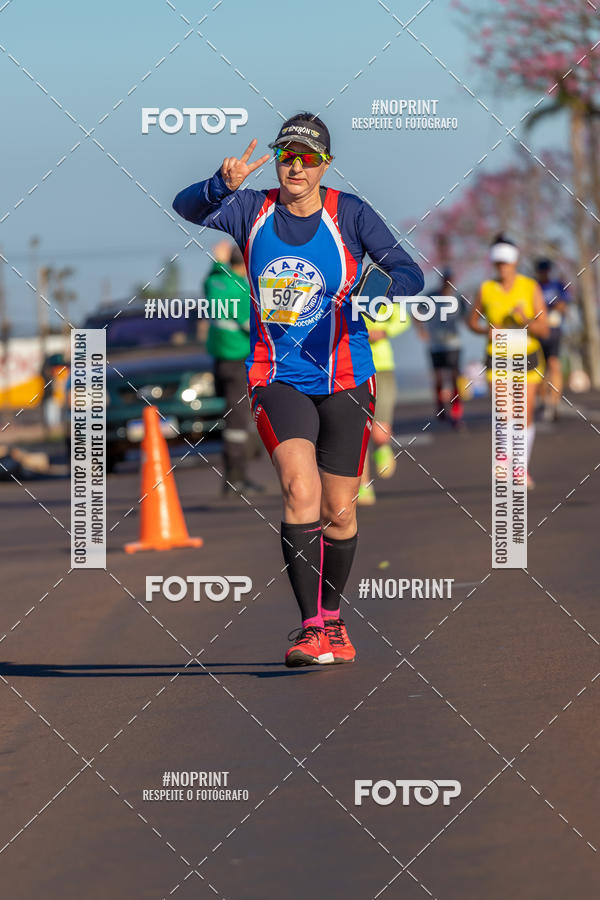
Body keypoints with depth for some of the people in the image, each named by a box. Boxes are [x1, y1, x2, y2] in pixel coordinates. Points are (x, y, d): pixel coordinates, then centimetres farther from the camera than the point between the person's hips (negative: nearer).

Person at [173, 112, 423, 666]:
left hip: (344, 380, 1)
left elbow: (406, 271, -11)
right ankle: (312, 628, -22)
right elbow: (186, 211, -14)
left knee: (339, 511, 7)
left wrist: (391, 295, -34)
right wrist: (222, 185, -35)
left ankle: (331, 617, 30)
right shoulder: (252, 210, -1)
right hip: (277, 378, -1)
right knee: (301, 490, -21)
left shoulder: (349, 214, -5)